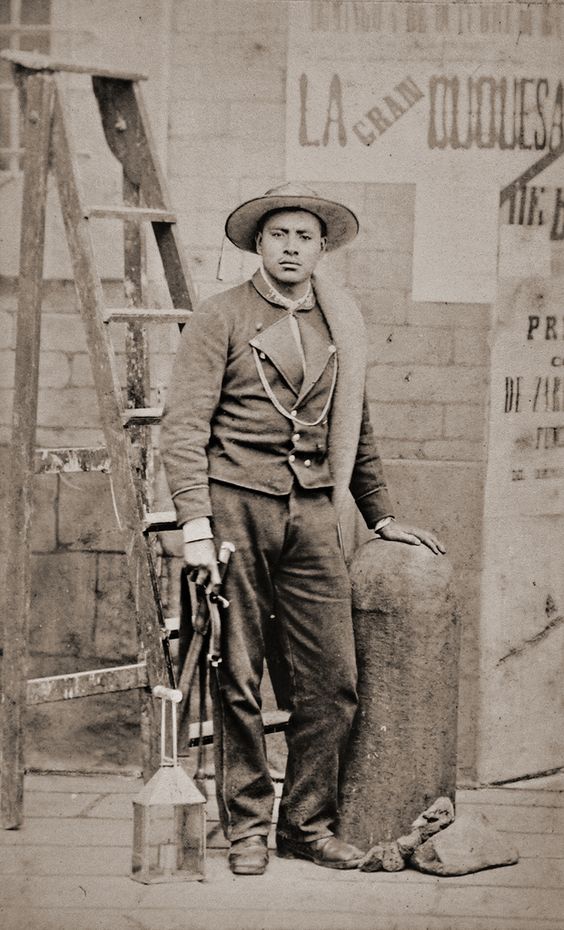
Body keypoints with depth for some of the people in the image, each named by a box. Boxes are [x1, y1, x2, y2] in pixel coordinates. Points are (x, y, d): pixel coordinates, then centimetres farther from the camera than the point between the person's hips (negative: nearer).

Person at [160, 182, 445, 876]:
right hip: (236, 505, -4)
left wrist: (381, 517, 23)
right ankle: (246, 829, 11)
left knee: (332, 680, 0)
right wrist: (196, 525, -14)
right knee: (237, 680, 0)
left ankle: (306, 824, 13)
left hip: (311, 510, 4)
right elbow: (183, 428, -4)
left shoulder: (342, 325, 16)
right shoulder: (220, 319, 1)